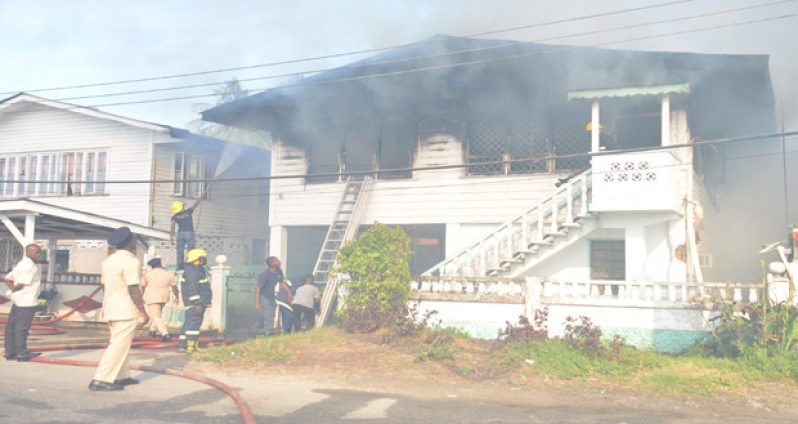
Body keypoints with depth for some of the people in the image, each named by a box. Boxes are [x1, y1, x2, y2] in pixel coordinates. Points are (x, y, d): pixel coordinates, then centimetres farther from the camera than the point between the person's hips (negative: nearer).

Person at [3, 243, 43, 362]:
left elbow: (8, 278, 17)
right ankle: (21, 353, 1)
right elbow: (22, 283, -22)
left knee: (11, 326, 11)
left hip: (18, 299, 10)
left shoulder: (22, 264, 18)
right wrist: (15, 289, -3)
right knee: (22, 327, -4)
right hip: (26, 300, -10)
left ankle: (10, 352, 17)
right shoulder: (29, 265, -15)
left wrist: (13, 289, 4)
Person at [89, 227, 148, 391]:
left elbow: (104, 284, 17)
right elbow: (133, 289, -21)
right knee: (119, 346, -6)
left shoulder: (109, 260, 11)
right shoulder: (130, 261, -17)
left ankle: (122, 376, 24)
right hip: (126, 311, -9)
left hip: (111, 308, 9)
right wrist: (142, 311, -15)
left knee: (118, 343, 18)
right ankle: (101, 380, -8)